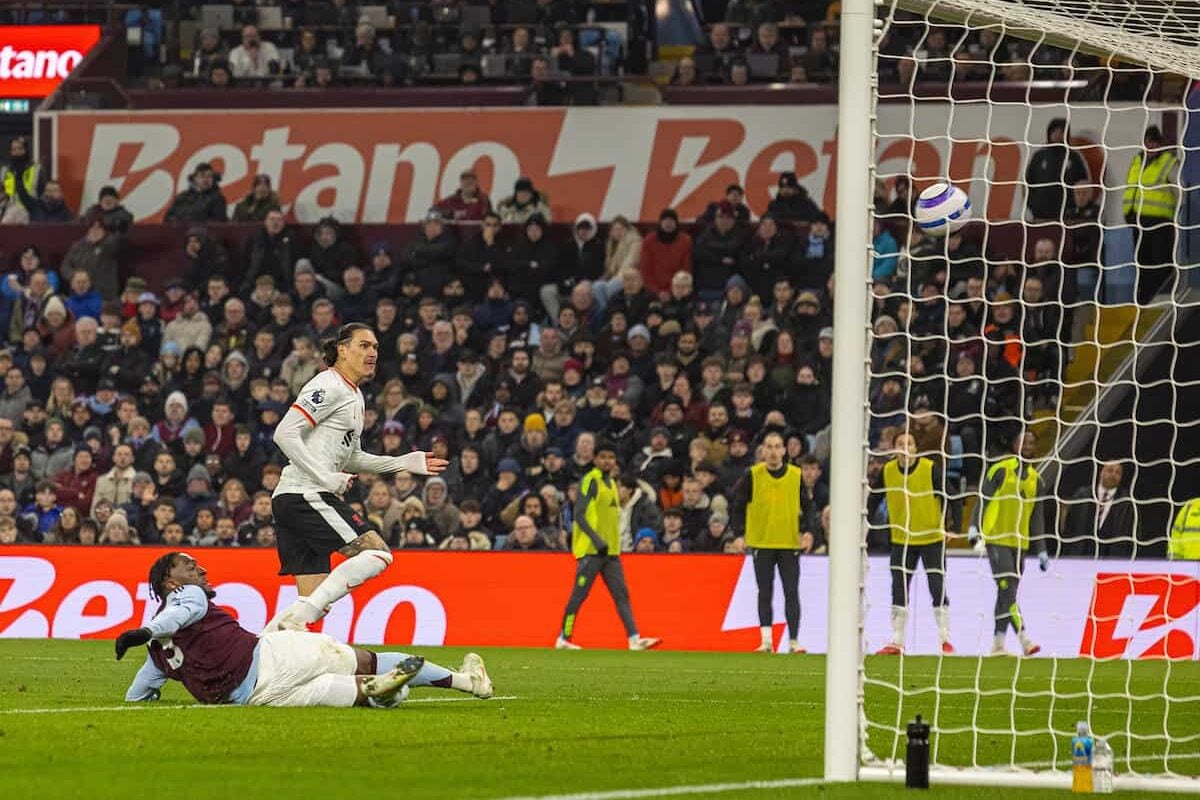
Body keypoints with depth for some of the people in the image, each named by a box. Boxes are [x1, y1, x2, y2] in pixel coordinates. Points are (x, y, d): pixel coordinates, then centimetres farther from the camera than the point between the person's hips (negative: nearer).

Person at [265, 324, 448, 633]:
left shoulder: (355, 396, 22)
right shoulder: (329, 386, -8)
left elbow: (350, 457, 31)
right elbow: (285, 434, -16)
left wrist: (406, 463, 23)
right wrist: (326, 478, -21)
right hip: (305, 495, -10)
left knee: (314, 604, 4)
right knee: (377, 552, -15)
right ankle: (296, 619, -23)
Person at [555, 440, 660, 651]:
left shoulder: (611, 483, 17)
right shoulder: (591, 481, -9)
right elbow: (579, 515, -17)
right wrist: (597, 540, -25)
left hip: (610, 551, 8)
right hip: (591, 550, -8)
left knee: (622, 594, 0)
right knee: (579, 595, -4)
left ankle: (634, 639, -6)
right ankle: (563, 639, 4)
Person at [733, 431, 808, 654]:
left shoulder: (796, 475, 1)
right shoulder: (753, 475, -2)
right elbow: (738, 503, 4)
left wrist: (806, 532, -7)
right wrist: (741, 532, -1)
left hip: (790, 543, 0)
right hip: (762, 542, 0)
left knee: (791, 593, -1)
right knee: (765, 593, 3)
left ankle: (794, 641, 1)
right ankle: (766, 640, 7)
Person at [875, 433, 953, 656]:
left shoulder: (930, 469, -12)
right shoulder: (888, 471, -2)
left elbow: (947, 498, -8)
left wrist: (948, 525, -15)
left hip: (932, 538, -3)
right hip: (901, 539, 3)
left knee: (938, 588, -2)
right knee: (899, 592, 3)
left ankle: (945, 639, 5)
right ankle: (896, 642, 9)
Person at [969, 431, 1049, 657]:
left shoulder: (1035, 480, 13)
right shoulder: (1000, 470, -4)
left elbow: (1036, 519, 19)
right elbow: (982, 500, -8)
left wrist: (1041, 551, 16)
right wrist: (975, 530, -18)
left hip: (1019, 544, 6)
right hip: (996, 540, -6)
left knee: (1007, 594, 7)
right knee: (1007, 591, -14)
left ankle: (998, 644, 11)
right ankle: (1024, 640, -21)